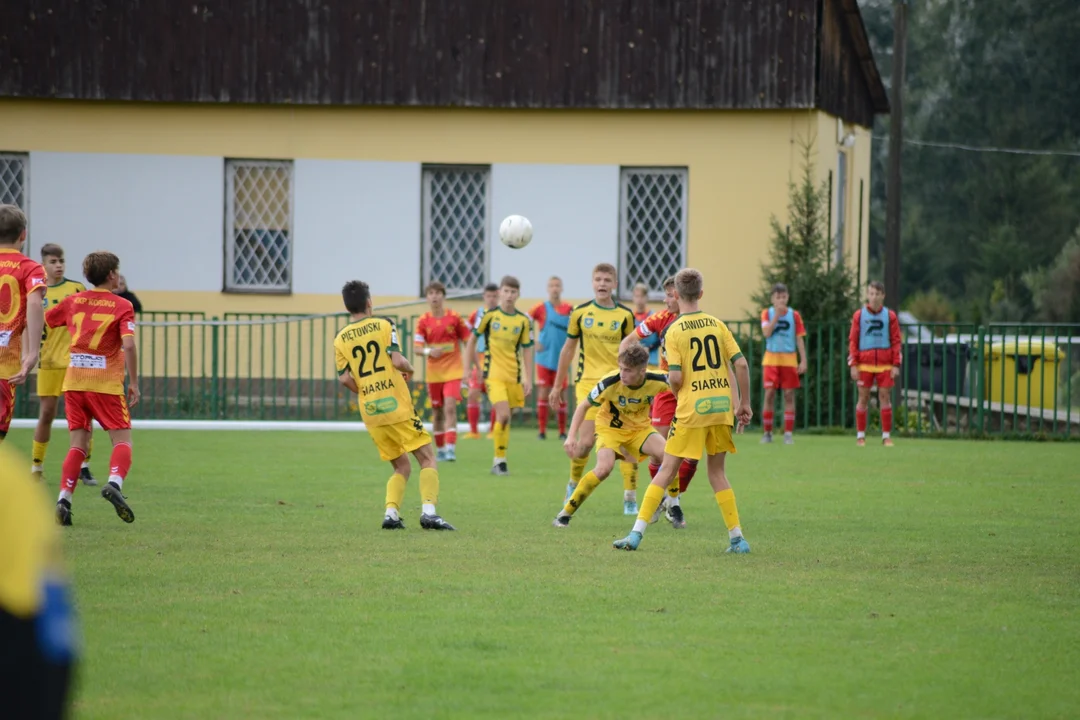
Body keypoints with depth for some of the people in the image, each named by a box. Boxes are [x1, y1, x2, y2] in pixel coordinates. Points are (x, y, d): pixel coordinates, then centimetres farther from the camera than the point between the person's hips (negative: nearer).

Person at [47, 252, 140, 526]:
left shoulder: (74, 301, 10)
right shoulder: (121, 306, -3)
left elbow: (40, 322, 16)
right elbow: (128, 344, -15)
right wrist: (134, 383, -10)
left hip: (74, 380, 4)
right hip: (106, 382, -4)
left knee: (78, 443, 9)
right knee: (122, 440, 2)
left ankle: (64, 498, -7)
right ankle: (114, 483, -26)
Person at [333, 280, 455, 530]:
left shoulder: (340, 339, 7)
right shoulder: (383, 325, -3)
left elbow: (345, 378, 1)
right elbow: (397, 360, -14)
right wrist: (409, 369, 8)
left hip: (370, 412, 4)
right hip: (397, 406, -4)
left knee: (402, 467, 16)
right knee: (428, 459, 0)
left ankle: (391, 513, -5)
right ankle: (428, 512, -19)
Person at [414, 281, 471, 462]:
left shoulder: (454, 318, -3)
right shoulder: (423, 321, 0)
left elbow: (469, 341, 3)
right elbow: (417, 348, -3)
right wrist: (428, 351, -25)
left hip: (452, 371, -2)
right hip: (433, 372, 2)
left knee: (450, 408, -17)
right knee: (437, 412, 9)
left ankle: (450, 448, -21)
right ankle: (440, 449, 22)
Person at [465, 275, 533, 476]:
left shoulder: (523, 320, 3)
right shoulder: (489, 315, -3)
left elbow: (527, 350, 8)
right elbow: (473, 339, 8)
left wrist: (528, 379, 4)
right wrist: (471, 366, 7)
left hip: (514, 376, 3)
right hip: (493, 374, -3)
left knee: (505, 418, 8)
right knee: (503, 415, -18)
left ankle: (499, 462, 20)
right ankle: (500, 459, -8)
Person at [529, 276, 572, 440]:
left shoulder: (569, 309, 3)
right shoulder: (541, 308, -1)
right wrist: (533, 342, -7)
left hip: (561, 359, 1)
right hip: (544, 358, -1)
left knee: (561, 394, 3)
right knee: (543, 393, -4)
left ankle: (562, 431, 11)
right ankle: (542, 431, 0)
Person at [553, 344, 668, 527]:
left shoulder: (657, 381, -24)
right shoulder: (610, 383, -29)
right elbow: (583, 405, -14)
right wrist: (571, 437, -22)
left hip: (640, 428, 3)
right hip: (610, 427, -3)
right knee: (604, 467, -30)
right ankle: (566, 512, -15)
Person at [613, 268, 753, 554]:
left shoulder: (674, 331, -4)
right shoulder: (716, 324, 7)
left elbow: (675, 376, -13)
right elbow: (741, 363, 2)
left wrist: (679, 395, 9)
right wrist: (744, 403, 9)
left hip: (692, 407, -4)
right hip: (722, 404, 4)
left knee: (667, 470, 1)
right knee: (717, 472, 15)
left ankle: (636, 533, -3)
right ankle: (737, 538, 10)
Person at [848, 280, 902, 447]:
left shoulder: (890, 316, 7)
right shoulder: (859, 315, 6)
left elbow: (896, 341, 6)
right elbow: (853, 341, 5)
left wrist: (896, 364, -2)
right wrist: (853, 365, -2)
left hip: (885, 364, 0)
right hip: (864, 363, 0)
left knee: (885, 397, -2)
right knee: (863, 397, 1)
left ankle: (886, 436, 4)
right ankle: (860, 435, 8)